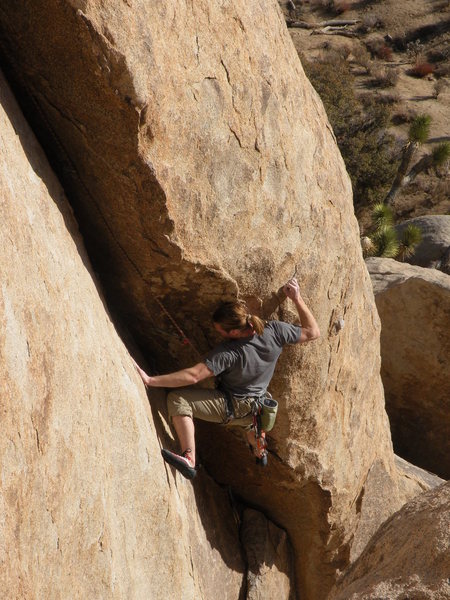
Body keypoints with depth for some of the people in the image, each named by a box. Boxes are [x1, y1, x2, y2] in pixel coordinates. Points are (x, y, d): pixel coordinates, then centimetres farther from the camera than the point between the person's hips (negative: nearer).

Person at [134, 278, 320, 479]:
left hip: (229, 407, -7)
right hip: (254, 408, 7)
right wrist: (297, 298, -7)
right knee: (250, 421, 46)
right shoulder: (275, 331, -21)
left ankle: (189, 461, -26)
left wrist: (150, 380, -35)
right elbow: (312, 332, -8)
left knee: (178, 399, -21)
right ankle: (260, 453, 76)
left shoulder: (227, 353, -35)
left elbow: (193, 376, -36)